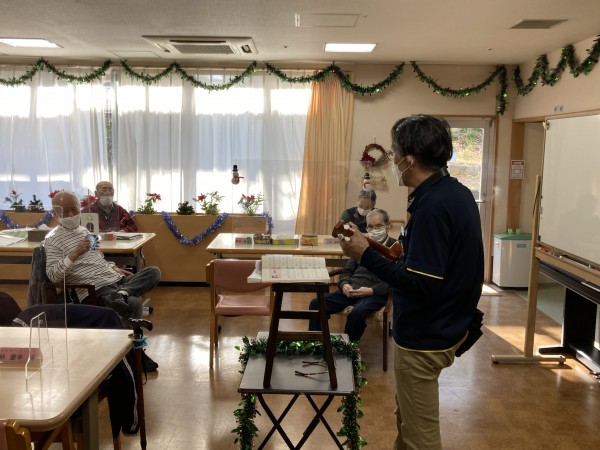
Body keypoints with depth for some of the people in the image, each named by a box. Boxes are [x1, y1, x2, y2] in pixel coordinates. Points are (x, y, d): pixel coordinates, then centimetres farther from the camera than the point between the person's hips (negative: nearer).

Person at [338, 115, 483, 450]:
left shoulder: (432, 206, -26)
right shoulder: (458, 193, 4)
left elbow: (421, 286, -29)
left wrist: (366, 255, -23)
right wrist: (404, 250, 7)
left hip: (425, 337, -10)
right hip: (446, 325, 10)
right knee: (409, 417, 26)